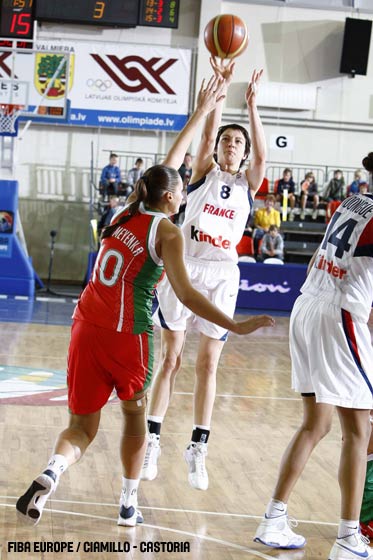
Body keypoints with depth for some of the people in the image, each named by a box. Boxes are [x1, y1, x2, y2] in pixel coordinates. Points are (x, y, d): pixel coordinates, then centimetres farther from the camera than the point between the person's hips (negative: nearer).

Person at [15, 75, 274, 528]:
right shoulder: (167, 232, -4)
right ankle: (129, 504, 26)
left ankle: (52, 471, -22)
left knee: (82, 426, 9)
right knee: (134, 412, 21)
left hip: (87, 325, 5)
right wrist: (236, 326, -11)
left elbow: (169, 163, 25)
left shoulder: (126, 214, 13)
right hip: (127, 334, -5)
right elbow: (185, 294, -13)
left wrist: (201, 113, 33)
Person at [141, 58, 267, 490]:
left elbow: (262, 155, -11)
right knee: (170, 360, 2)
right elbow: (206, 134, -10)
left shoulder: (248, 183, 8)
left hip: (222, 276, 1)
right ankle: (152, 441, 8)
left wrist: (252, 105, -17)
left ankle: (198, 448, 8)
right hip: (184, 269, -1)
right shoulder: (203, 173, 6)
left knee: (207, 365, 3)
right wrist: (220, 87, -18)